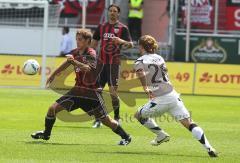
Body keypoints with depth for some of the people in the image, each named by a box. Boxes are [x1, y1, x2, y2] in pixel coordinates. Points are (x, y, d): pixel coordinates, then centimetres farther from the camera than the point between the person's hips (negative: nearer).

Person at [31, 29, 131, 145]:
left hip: (90, 92, -6)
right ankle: (46, 134, 18)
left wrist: (74, 62, -49)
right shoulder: (75, 53, 5)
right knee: (53, 108, -1)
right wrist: (53, 75, 33)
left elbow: (88, 68, -34)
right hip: (77, 90, 6)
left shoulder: (91, 54, -14)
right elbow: (66, 63, 24)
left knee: (106, 120, -4)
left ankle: (126, 137, 12)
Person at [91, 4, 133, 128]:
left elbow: (130, 44, -8)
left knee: (113, 91, -10)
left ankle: (117, 118, 3)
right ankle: (98, 119, 8)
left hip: (114, 63, -4)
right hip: (101, 62, 4)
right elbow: (94, 43, 20)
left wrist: (121, 41, -28)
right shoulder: (101, 27, 13)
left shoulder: (122, 28, 0)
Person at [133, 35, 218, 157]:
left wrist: (145, 88, -24)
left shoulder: (140, 61, 1)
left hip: (159, 100, -5)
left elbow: (140, 72, -22)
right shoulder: (159, 58, 18)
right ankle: (208, 148, -15)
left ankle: (161, 135, 18)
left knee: (139, 115, 21)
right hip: (173, 95, 5)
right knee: (189, 123, -1)